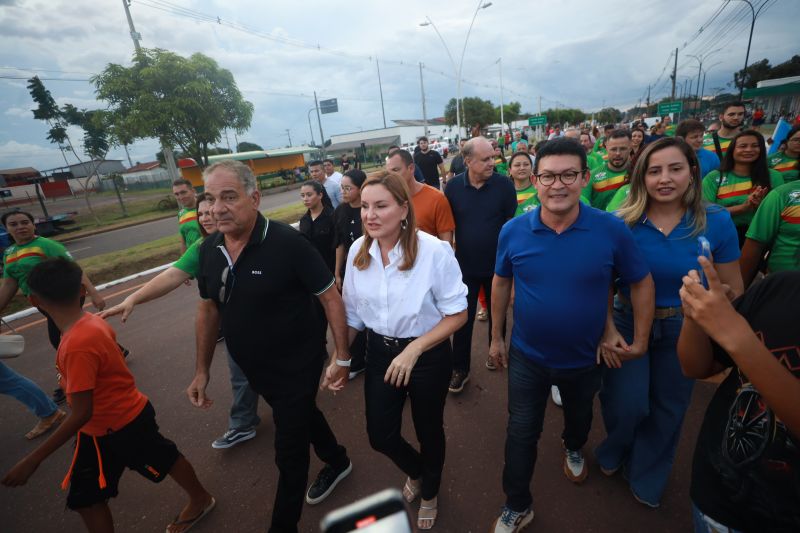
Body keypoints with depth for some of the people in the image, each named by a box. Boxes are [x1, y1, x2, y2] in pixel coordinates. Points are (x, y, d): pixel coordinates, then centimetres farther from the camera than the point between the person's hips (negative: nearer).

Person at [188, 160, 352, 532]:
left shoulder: (287, 242, -25)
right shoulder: (209, 250, -5)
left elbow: (331, 298, -18)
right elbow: (208, 309, 7)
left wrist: (342, 357, -17)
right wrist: (202, 370, 9)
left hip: (297, 366, -6)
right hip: (254, 369, 7)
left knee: (289, 452, 9)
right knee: (302, 415, 28)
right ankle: (337, 462, 56)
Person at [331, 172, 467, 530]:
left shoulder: (434, 250, -24)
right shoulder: (357, 251, -9)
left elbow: (457, 314, -16)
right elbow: (353, 312, 3)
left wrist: (413, 350, -22)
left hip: (428, 355, -3)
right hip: (380, 352, 4)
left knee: (428, 431, 19)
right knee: (380, 436, 15)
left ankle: (429, 493, 55)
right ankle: (416, 472, 54)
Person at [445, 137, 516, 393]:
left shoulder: (504, 185, -11)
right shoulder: (453, 186, -7)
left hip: (498, 264, 0)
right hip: (465, 265, 0)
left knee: (497, 315, 18)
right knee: (463, 319, 7)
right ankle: (460, 369, 23)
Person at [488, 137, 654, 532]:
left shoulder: (612, 230, -19)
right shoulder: (513, 231, -15)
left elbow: (641, 283, -4)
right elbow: (501, 283, -1)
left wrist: (640, 340, -2)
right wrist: (496, 336, 3)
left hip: (584, 358, 1)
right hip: (527, 356, 0)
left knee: (579, 416, 30)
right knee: (521, 433, 12)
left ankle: (574, 449, 65)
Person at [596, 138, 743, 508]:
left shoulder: (717, 222, -11)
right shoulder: (622, 222, -13)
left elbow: (733, 291, -3)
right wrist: (606, 329, -15)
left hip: (684, 330, 2)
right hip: (627, 323, -1)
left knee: (668, 410, 17)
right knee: (626, 405, 2)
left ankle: (646, 476, 46)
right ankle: (613, 453, 40)